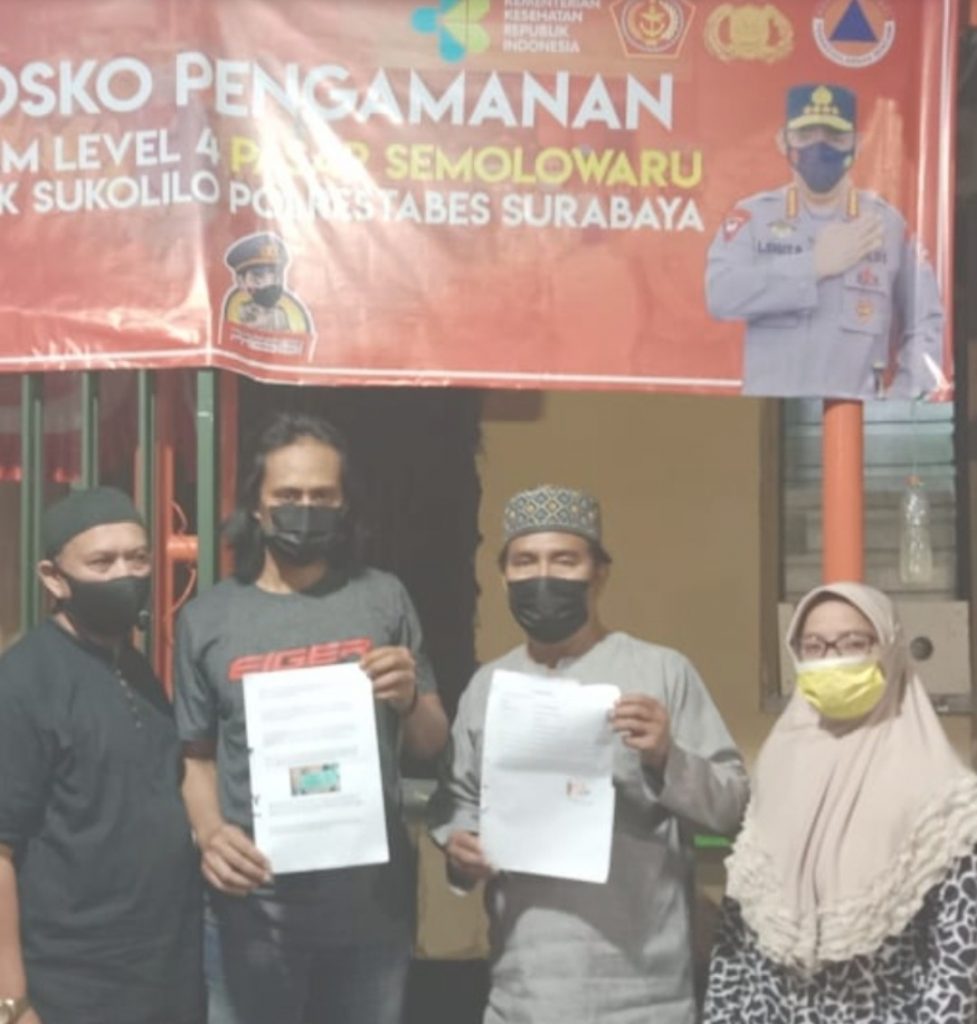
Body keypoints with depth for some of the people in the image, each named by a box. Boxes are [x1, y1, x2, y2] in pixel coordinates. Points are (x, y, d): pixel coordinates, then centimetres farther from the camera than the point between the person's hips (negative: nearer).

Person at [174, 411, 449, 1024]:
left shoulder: (384, 598, 3)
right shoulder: (207, 619, 2)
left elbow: (433, 744, 8)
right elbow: (197, 755, 7)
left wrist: (409, 698, -13)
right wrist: (210, 832, -12)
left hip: (373, 899, 1)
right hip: (255, 905, -1)